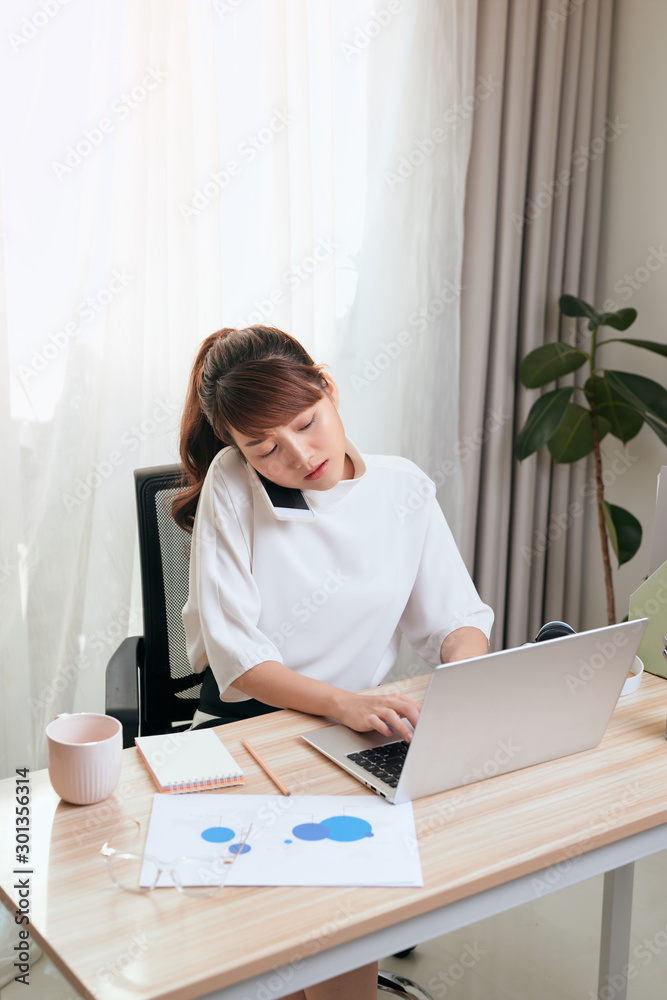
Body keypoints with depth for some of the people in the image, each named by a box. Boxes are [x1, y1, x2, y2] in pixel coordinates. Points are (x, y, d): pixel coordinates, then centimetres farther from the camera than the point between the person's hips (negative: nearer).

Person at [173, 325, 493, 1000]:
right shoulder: (231, 485, -8)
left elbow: (454, 617, 6)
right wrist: (343, 702, -29)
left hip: (360, 727, 2)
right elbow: (235, 652, -13)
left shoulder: (404, 490, 2)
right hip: (246, 726, -2)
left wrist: (467, 677, -18)